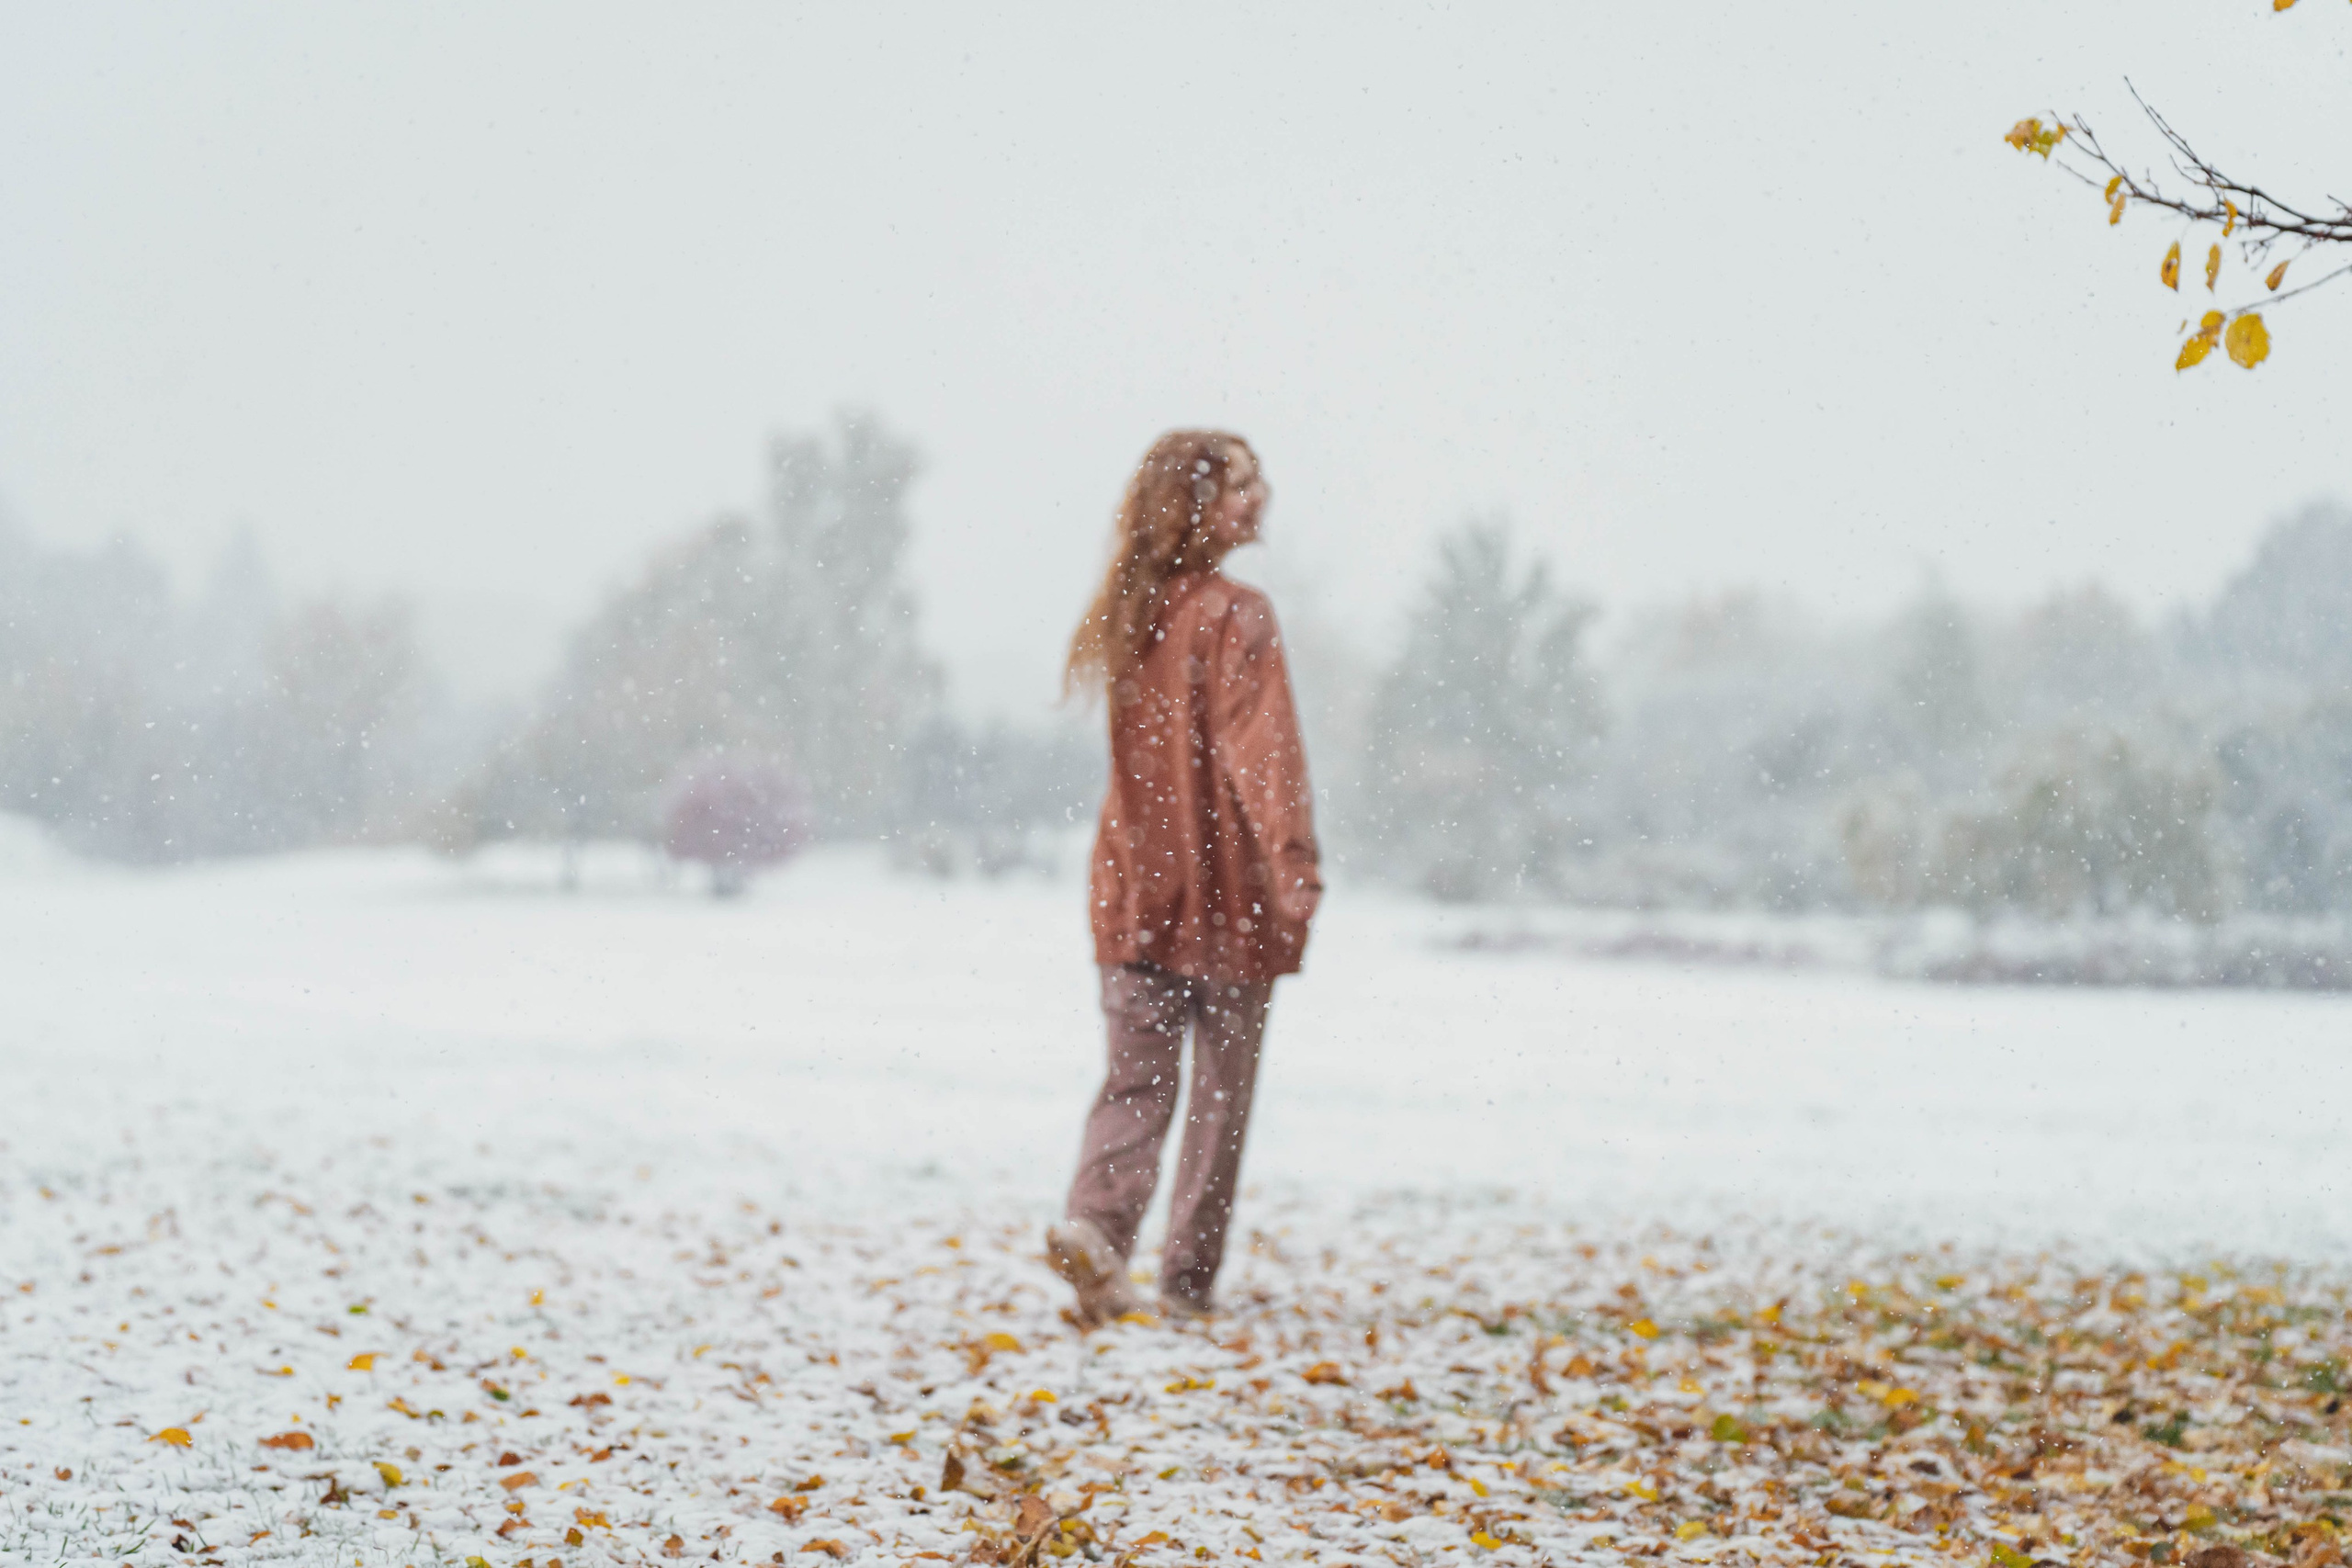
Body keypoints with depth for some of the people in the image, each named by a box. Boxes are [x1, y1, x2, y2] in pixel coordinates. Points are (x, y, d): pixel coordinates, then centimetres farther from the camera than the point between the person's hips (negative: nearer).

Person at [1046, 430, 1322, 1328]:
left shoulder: (1128, 614, 9)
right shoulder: (1236, 616, -11)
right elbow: (1261, 752, -19)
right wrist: (1296, 867, -22)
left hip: (1133, 888, 5)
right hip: (1226, 891, -5)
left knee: (1135, 1080, 9)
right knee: (1220, 1092, 7)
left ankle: (1093, 1222, -13)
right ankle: (1188, 1281, 10)